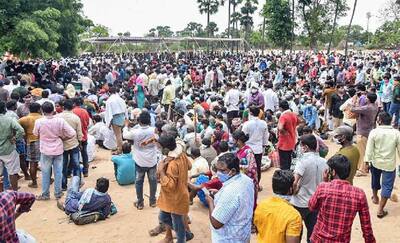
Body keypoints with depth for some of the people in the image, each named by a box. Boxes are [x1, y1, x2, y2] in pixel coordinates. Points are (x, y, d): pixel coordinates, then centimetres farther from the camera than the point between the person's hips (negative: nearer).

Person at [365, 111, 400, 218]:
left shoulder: (374, 132, -12)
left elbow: (369, 149, -12)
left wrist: (367, 161, -5)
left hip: (375, 162, 1)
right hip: (390, 164, -1)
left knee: (375, 179, 26)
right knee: (387, 186, 5)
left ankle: (375, 197, 49)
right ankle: (380, 210, 4)